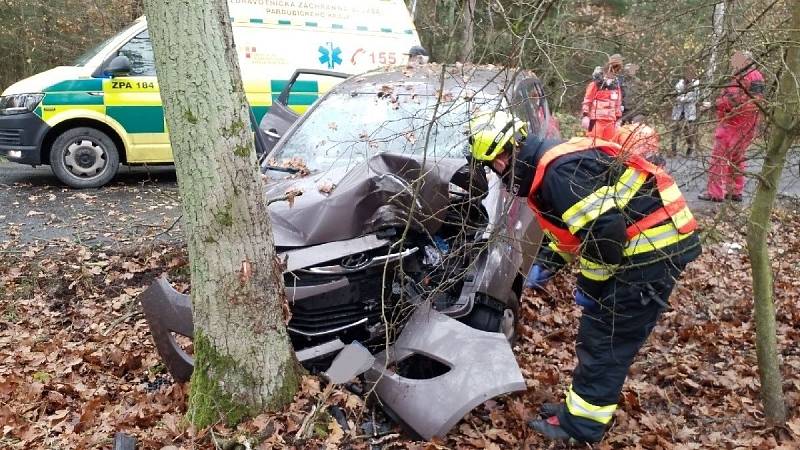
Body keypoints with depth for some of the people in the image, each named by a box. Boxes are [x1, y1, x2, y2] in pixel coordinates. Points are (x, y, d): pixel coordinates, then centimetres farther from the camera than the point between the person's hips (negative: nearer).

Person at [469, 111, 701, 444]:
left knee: (605, 342, -1)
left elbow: (605, 231, -27)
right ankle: (581, 408, 30)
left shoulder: (559, 172, -23)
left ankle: (578, 425, 12)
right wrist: (544, 264, 14)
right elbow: (568, 225, 23)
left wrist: (589, 285, -14)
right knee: (597, 335, 17)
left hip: (654, 249, -10)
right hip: (640, 246, 10)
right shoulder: (546, 167, 11)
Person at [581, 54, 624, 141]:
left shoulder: (617, 85, 15)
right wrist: (584, 116, -10)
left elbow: (618, 103, 20)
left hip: (610, 121, 6)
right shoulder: (596, 83, -3)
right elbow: (587, 100, -5)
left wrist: (618, 119, 18)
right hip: (596, 120, -6)